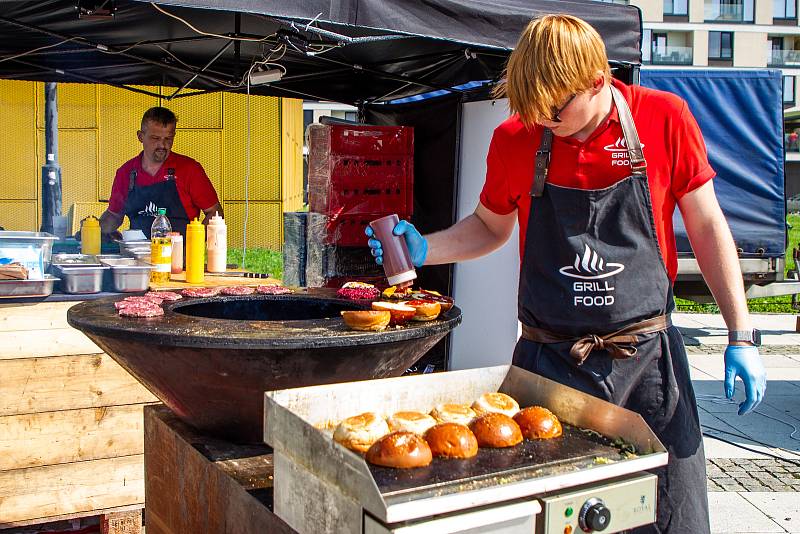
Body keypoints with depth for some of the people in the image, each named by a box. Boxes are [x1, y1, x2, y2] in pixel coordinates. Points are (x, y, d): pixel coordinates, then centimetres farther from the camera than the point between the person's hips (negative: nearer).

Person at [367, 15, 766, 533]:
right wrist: (424, 250, -5)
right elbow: (491, 226, 13)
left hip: (647, 357, 0)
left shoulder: (665, 119, -6)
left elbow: (707, 226, 2)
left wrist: (741, 338, 0)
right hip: (549, 363, 1)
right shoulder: (515, 140, -3)